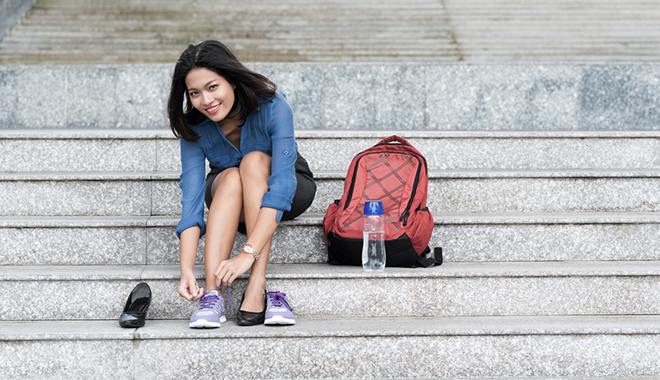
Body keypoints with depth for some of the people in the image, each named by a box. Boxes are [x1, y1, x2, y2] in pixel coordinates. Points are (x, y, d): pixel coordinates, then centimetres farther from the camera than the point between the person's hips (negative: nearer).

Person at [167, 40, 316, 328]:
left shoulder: (272, 107, -30)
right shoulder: (194, 128, -20)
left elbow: (281, 185, -39)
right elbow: (192, 197, -27)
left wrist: (249, 254, -49)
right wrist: (186, 269, -40)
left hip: (291, 193, -2)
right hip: (226, 196, 2)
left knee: (254, 161, -35)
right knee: (231, 177, -34)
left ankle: (256, 290, -41)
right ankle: (212, 295, -42)